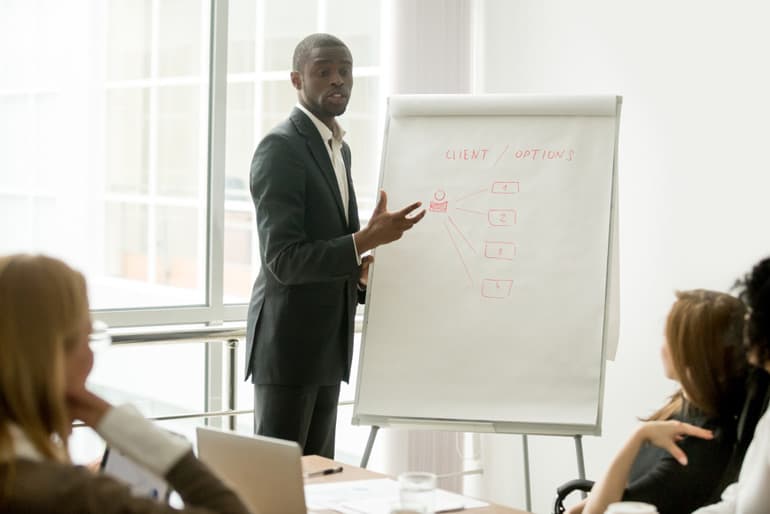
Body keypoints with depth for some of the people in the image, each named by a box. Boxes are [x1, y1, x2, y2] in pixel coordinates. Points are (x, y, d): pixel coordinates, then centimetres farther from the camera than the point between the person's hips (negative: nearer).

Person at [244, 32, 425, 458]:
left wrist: (362, 273, 3)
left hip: (326, 345, 9)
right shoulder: (280, 148, -14)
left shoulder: (339, 149, 15)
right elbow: (283, 259, -21)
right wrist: (367, 239, -26)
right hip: (288, 344, -9)